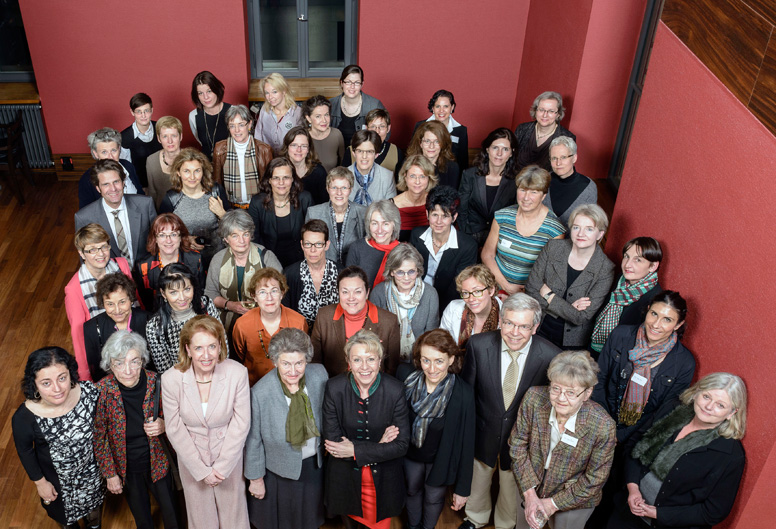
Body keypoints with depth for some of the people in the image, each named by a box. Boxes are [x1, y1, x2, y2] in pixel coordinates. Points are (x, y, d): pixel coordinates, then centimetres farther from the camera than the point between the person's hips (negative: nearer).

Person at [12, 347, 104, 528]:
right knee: (64, 511, 31)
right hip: (57, 476, -2)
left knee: (95, 500, 33)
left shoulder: (89, 391, -31)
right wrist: (40, 482, -4)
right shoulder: (24, 417, -36)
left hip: (92, 468, 2)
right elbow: (24, 451, -15)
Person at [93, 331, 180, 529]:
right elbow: (99, 438, -9)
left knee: (172, 512, 19)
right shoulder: (101, 391, -23)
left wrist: (164, 425, -23)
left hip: (157, 462, 1)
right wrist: (110, 474, -5)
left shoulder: (155, 382, -20)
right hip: (127, 469, 0)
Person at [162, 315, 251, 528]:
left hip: (229, 457, 0)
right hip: (191, 458, 1)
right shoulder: (171, 379, -21)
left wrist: (222, 466, -13)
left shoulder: (238, 373, -23)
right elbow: (174, 429, -12)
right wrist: (201, 469, -10)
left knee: (233, 512, 20)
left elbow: (241, 424, -14)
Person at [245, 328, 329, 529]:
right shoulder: (260, 393, -29)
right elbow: (254, 440, -16)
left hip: (315, 465, 3)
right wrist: (256, 478, -6)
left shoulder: (320, 374, -19)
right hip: (280, 469, -3)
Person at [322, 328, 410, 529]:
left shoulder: (395, 390, -19)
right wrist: (377, 445, -23)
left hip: (383, 478, 0)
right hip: (345, 476, 1)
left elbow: (402, 445, -15)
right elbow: (332, 441, -16)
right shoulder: (334, 388, -19)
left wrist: (355, 450, -21)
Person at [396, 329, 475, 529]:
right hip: (410, 453, 2)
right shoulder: (405, 374, -25)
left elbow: (466, 443, -22)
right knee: (412, 490, 29)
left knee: (434, 498, 25)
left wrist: (462, 488, -15)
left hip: (440, 459, -2)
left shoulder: (463, 394, -32)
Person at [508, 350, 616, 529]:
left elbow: (594, 481, -18)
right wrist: (530, 495, -15)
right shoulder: (534, 398, -24)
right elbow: (517, 444, -12)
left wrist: (553, 504, -14)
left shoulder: (603, 426, -30)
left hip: (574, 502, -2)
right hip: (531, 489, 2)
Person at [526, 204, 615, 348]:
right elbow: (531, 291, -5)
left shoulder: (606, 270, -10)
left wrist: (549, 295, -10)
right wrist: (568, 308, -13)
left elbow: (581, 317, -13)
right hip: (540, 331, 1)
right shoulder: (553, 248, -4)